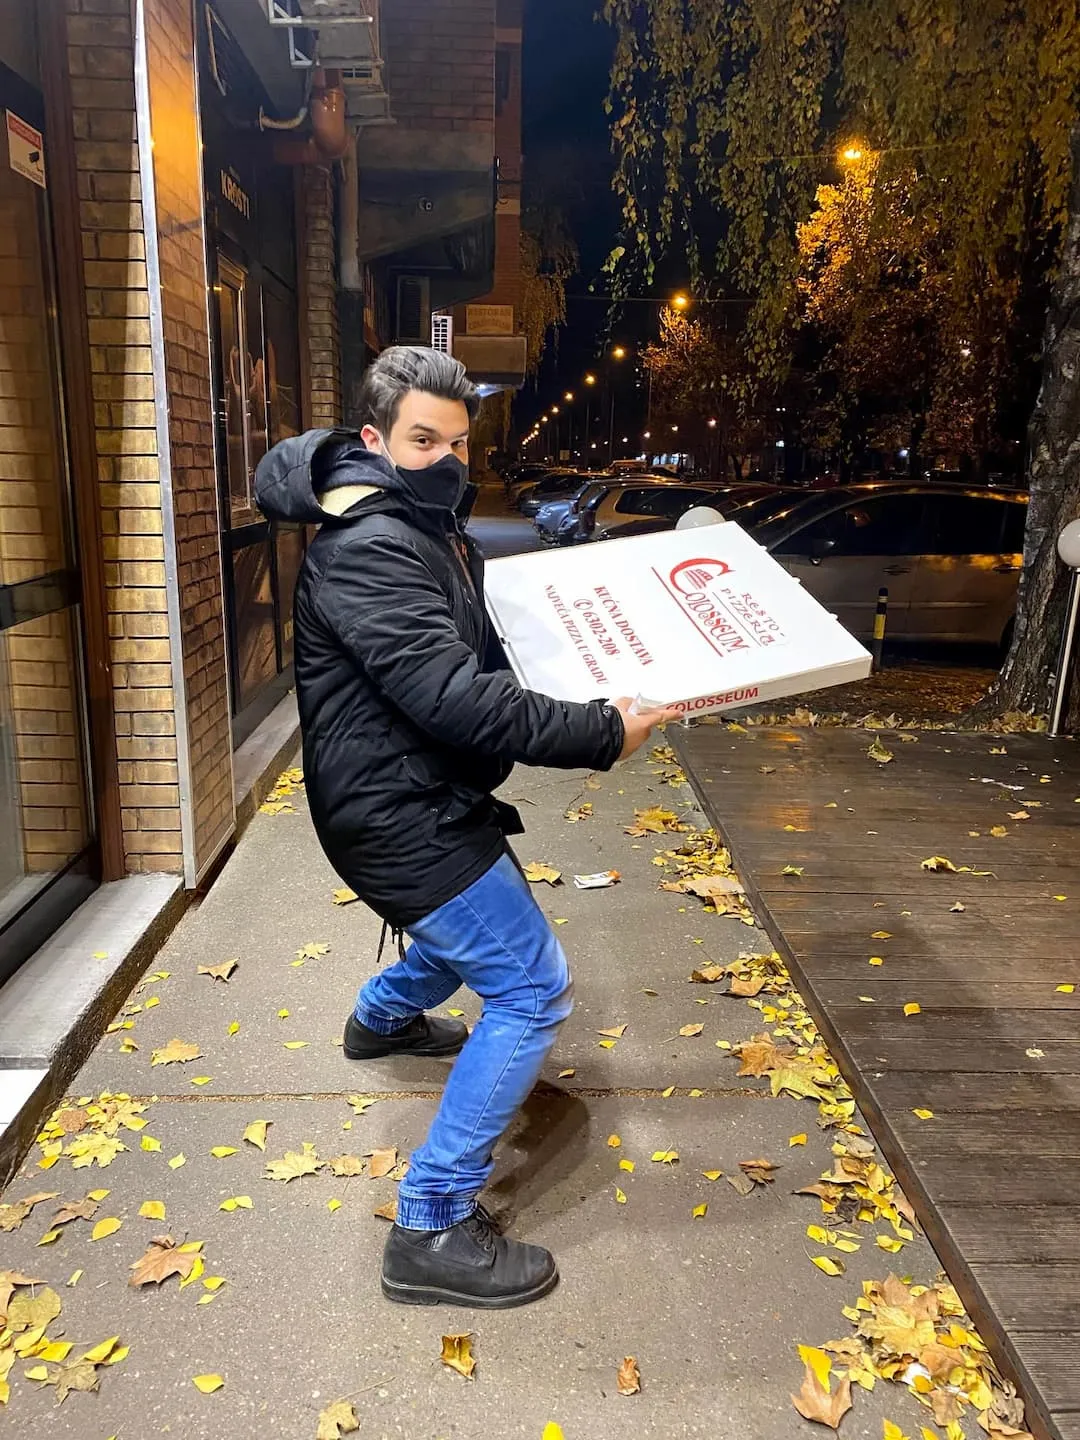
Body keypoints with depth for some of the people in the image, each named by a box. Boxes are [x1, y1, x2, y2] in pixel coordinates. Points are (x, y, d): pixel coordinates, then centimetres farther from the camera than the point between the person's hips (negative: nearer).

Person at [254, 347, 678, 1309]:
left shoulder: (427, 525, 10)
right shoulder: (369, 550, -23)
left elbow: (479, 651, 23)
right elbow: (455, 697, -32)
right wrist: (601, 734, -28)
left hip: (431, 799, 10)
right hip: (398, 816, -10)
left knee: (473, 921, 33)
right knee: (533, 991, -8)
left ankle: (383, 1019, 60)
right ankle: (434, 1231, 2)